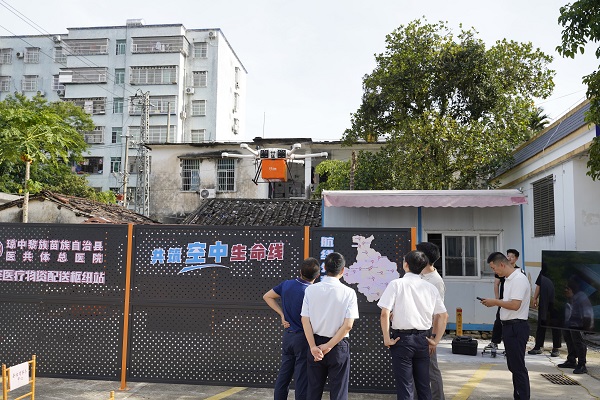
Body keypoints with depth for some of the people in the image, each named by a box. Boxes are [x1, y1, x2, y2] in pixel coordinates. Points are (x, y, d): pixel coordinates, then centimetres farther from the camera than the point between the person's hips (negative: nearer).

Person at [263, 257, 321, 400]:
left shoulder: (286, 284, -1)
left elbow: (267, 296, 12)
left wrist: (282, 314, 8)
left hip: (287, 335, 6)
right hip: (303, 337, -6)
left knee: (283, 375, 14)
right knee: (301, 378, 3)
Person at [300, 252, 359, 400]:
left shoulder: (311, 289, -4)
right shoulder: (348, 292, -9)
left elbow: (305, 320, -7)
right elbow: (348, 325, -13)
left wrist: (313, 347, -8)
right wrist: (328, 347, -10)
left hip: (315, 345, 3)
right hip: (339, 346, -2)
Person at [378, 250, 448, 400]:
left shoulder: (396, 284, -8)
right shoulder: (430, 287, 5)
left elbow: (385, 313, -16)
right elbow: (444, 316, 7)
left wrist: (386, 338, -7)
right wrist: (436, 340, 13)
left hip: (402, 338, -4)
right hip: (423, 339, 4)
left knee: (405, 387, 3)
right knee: (424, 385, 16)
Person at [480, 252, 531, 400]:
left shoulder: (519, 279, -17)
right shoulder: (508, 280, 14)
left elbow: (515, 305, -24)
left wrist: (495, 302, -13)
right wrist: (495, 303, 3)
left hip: (516, 327, -10)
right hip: (509, 326, 10)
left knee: (518, 367, -4)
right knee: (513, 365, 16)